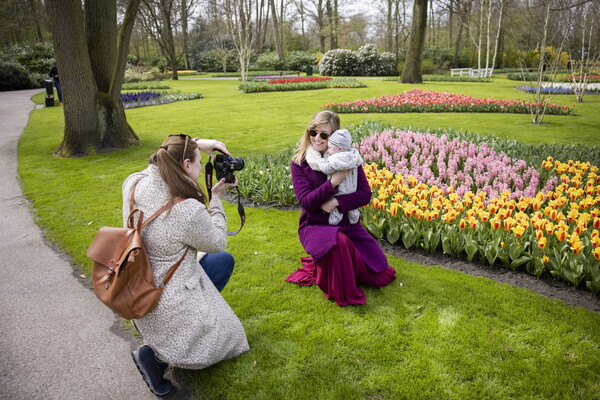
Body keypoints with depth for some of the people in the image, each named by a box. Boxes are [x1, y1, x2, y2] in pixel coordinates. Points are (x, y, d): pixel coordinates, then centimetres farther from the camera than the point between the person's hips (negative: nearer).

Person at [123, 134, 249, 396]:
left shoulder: (134, 184, -13)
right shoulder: (188, 210, -32)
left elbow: (162, 161, 10)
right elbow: (218, 242, -12)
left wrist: (194, 144, 0)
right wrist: (216, 199, -6)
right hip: (170, 304, -7)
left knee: (224, 261, 21)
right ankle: (155, 354, 1)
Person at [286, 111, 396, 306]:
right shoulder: (299, 163, -9)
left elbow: (365, 194, -8)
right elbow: (306, 202, -18)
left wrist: (336, 202, -24)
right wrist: (333, 182, -29)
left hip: (348, 223, 4)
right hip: (315, 226, -3)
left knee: (380, 276, 0)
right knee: (338, 242, -41)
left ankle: (330, 264, 23)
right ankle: (340, 293, -12)